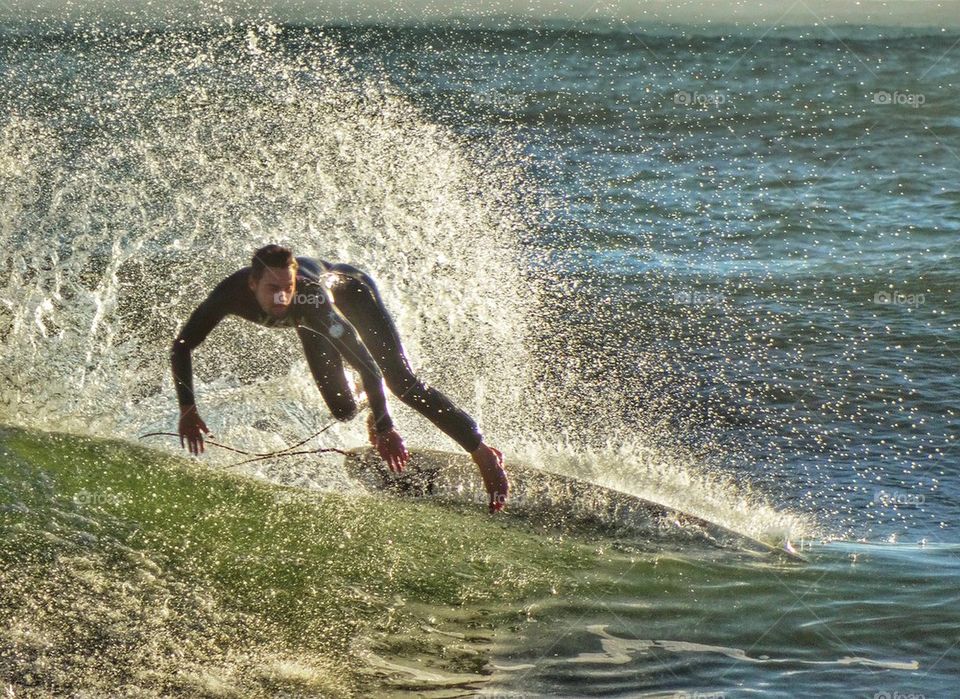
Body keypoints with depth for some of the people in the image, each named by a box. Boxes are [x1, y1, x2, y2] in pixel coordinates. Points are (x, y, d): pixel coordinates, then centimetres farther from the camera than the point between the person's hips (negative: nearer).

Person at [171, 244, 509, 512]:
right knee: (343, 410, -2)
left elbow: (368, 364, -47)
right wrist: (188, 409, -34)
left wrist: (383, 426, -51)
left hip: (350, 289, -4)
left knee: (402, 383, -16)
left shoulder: (309, 296, -47)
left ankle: (482, 452, -8)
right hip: (310, 318, 4)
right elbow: (181, 348, -26)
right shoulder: (231, 293, -38)